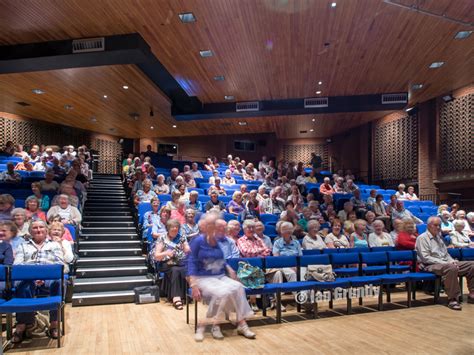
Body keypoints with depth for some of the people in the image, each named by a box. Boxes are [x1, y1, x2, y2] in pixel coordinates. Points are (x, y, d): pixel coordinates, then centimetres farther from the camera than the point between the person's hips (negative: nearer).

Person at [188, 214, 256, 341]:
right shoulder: (198, 241, -5)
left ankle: (241, 323, -18)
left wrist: (229, 269, 2)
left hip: (221, 277, 5)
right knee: (223, 292, -32)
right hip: (203, 278, -4)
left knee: (238, 287, -25)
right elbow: (192, 263, -7)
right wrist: (194, 285, -17)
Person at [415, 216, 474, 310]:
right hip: (430, 266, -8)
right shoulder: (422, 238, -5)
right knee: (451, 268, -38)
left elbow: (446, 254, 24)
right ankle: (452, 299, -31)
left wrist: (452, 261, 1)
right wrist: (444, 263, -19)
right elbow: (426, 258, -14)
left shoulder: (438, 237, 22)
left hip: (445, 263, 8)